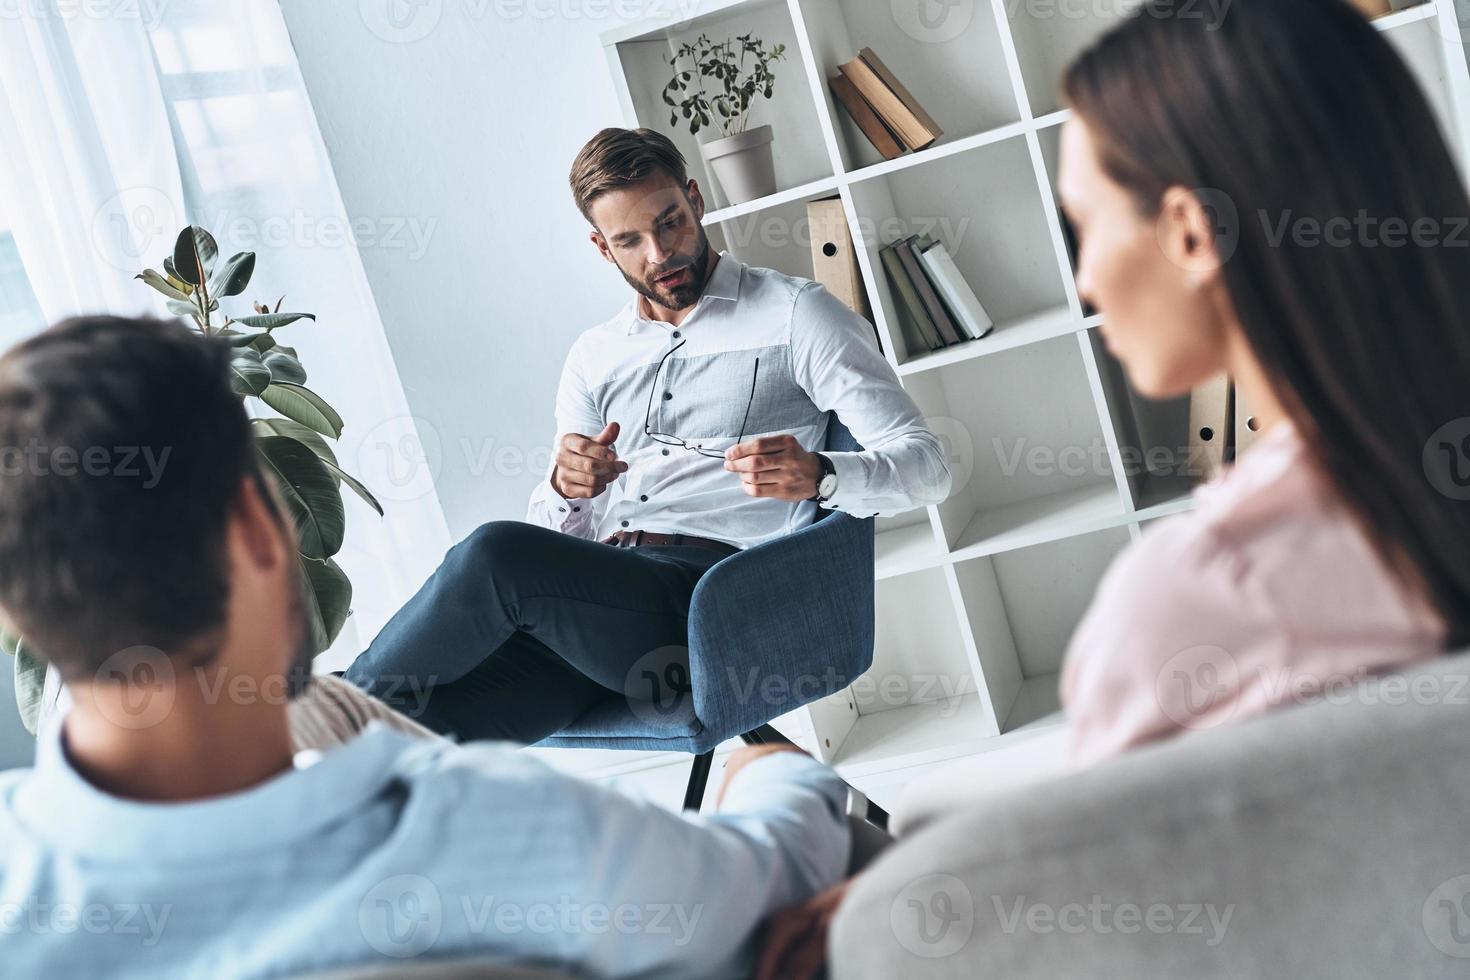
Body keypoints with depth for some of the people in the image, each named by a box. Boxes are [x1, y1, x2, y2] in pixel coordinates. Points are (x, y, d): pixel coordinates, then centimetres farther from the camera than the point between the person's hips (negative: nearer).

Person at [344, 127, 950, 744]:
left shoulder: (794, 315, 9)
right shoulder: (593, 358, 25)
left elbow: (926, 466, 1)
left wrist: (819, 475, -21)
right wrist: (564, 489, -3)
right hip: (601, 593, 4)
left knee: (496, 555, -30)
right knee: (422, 726, -29)